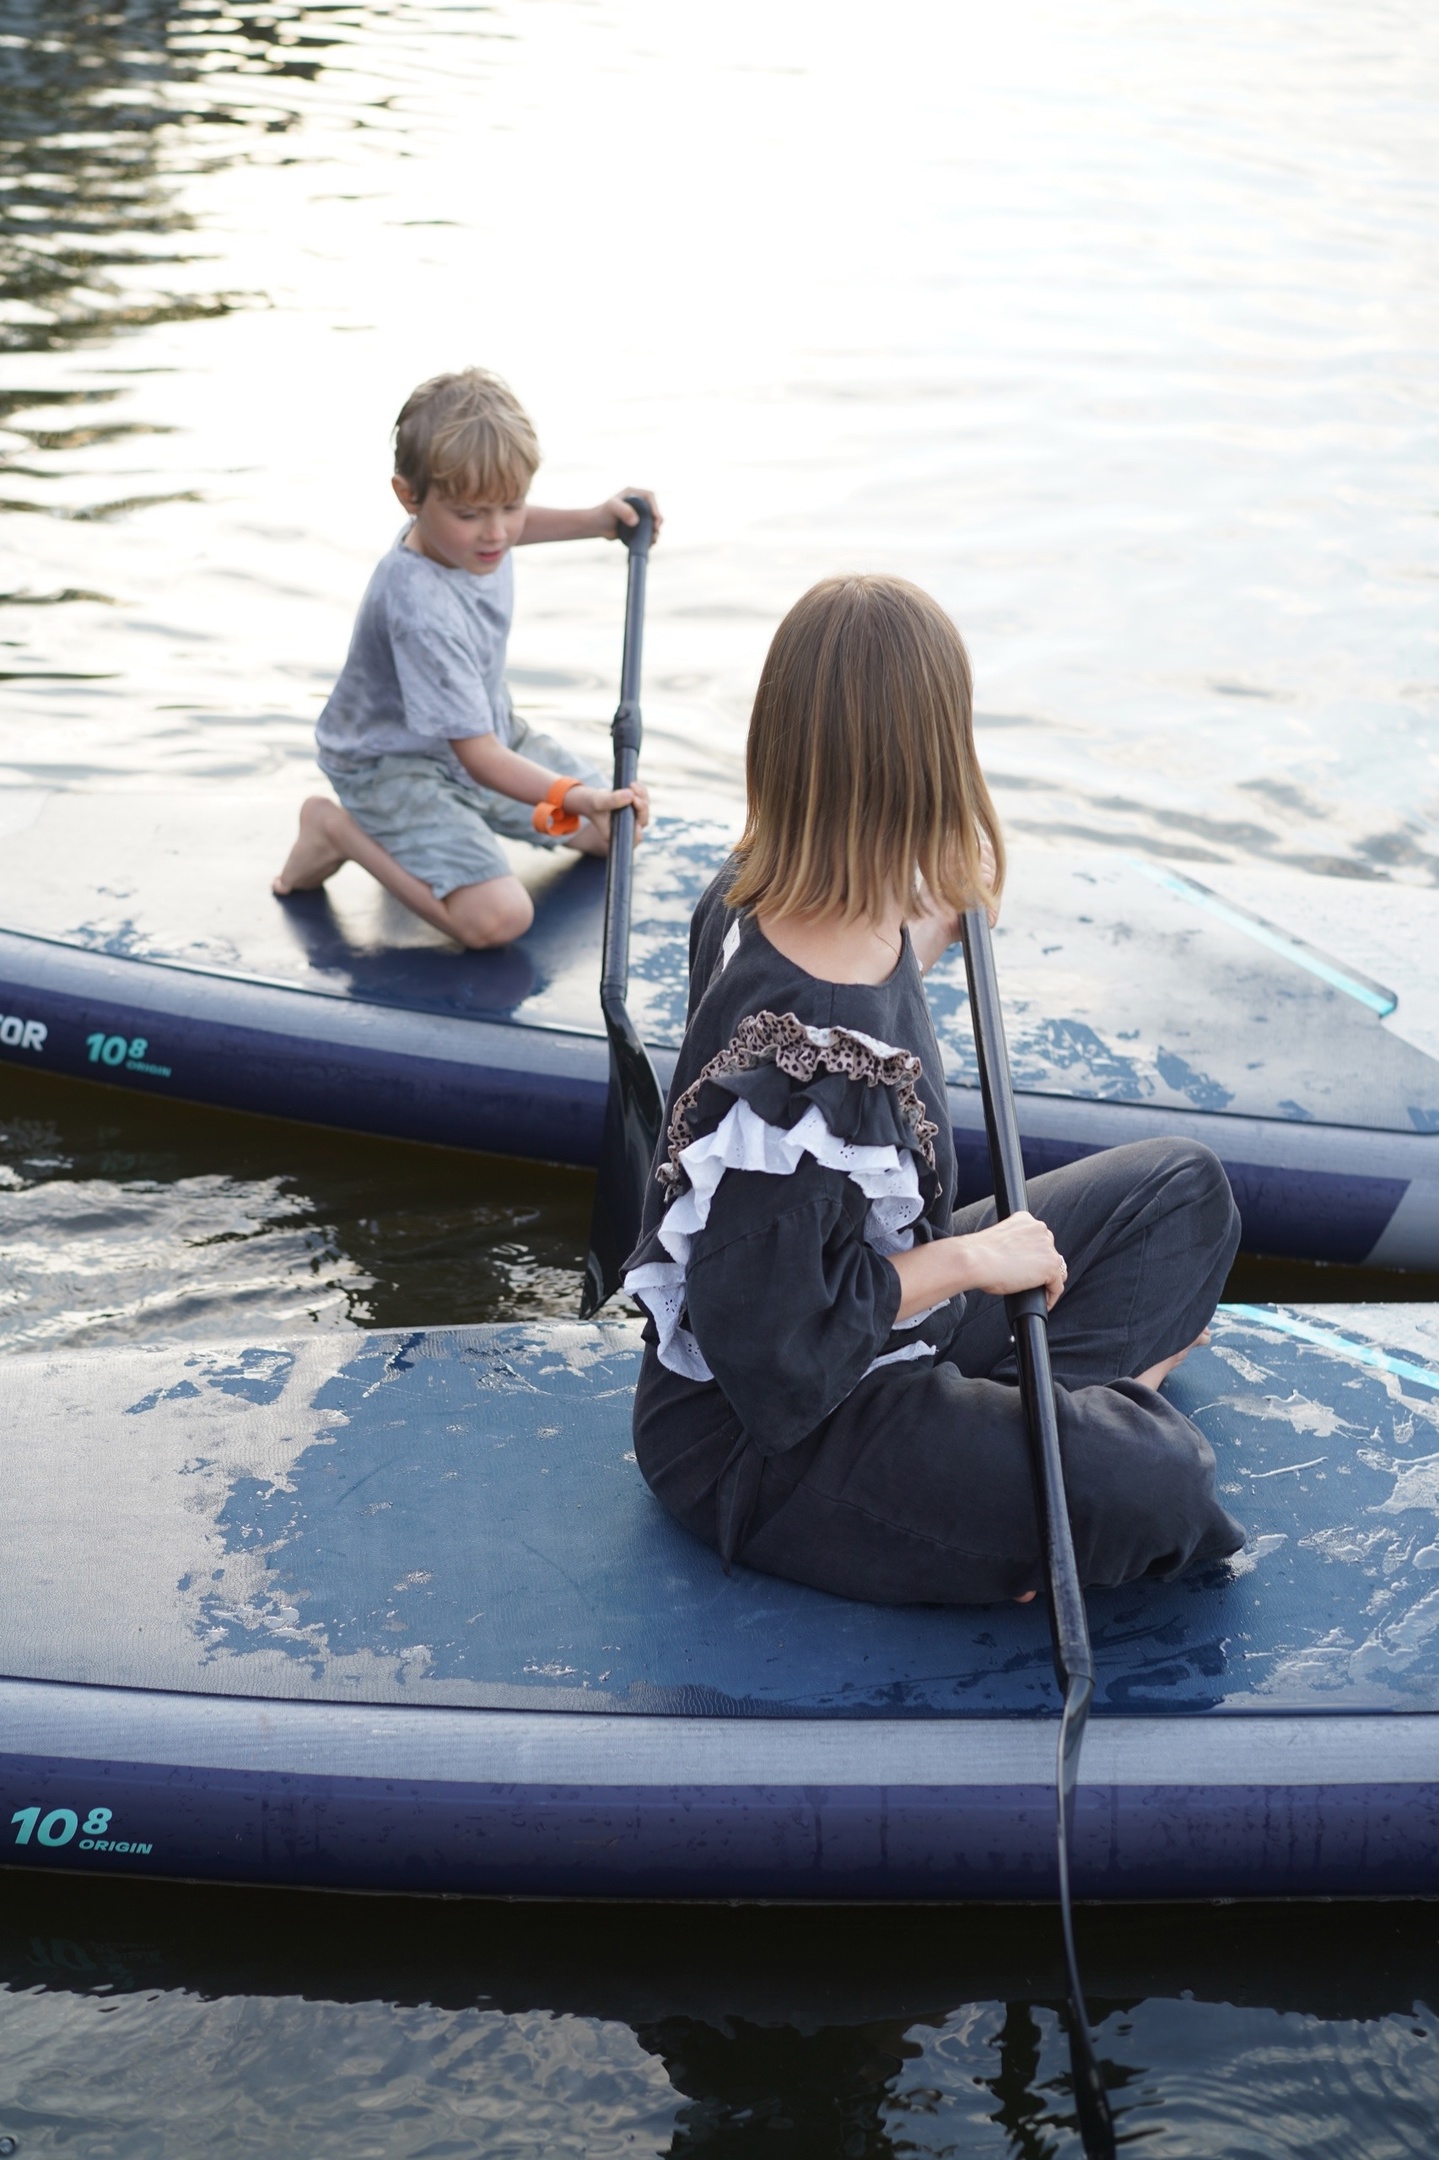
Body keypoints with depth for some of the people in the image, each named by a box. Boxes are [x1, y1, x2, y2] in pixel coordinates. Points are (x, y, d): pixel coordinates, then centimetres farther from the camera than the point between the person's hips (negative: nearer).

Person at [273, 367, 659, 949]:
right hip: (394, 765, -8)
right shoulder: (421, 611, -37)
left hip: (487, 732, 8)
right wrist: (574, 797, -50)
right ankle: (338, 829, -6)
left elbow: (510, 526, 19)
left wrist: (593, 521, 2)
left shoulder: (463, 524, -12)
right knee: (497, 917, -26)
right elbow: (479, 757, -35)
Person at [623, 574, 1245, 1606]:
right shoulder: (799, 1058, -36)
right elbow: (770, 1350, -29)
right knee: (1154, 1488, -29)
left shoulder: (758, 899, -8)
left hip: (888, 1317, 10)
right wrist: (967, 1260, -19)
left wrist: (940, 922, 11)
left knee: (1185, 1185, 14)